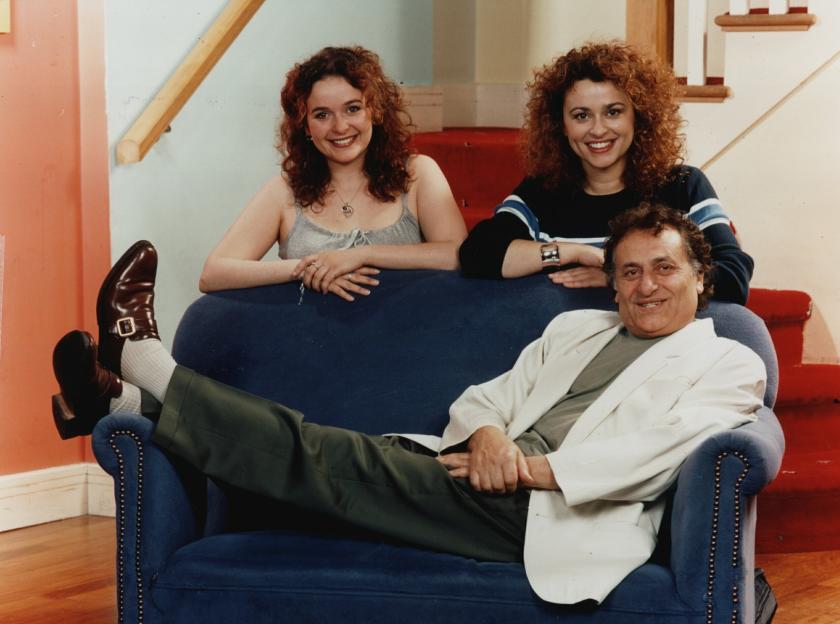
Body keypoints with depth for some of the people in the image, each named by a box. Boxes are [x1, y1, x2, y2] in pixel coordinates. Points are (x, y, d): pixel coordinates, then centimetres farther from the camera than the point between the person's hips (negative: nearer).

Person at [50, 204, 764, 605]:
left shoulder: (731, 364, 9)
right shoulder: (576, 328, 28)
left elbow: (656, 452, -8)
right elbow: (483, 394, 19)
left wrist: (536, 466, -16)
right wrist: (487, 434, -6)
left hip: (551, 512, -6)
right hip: (481, 478, 6)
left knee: (335, 460, -19)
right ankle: (123, 396, -17)